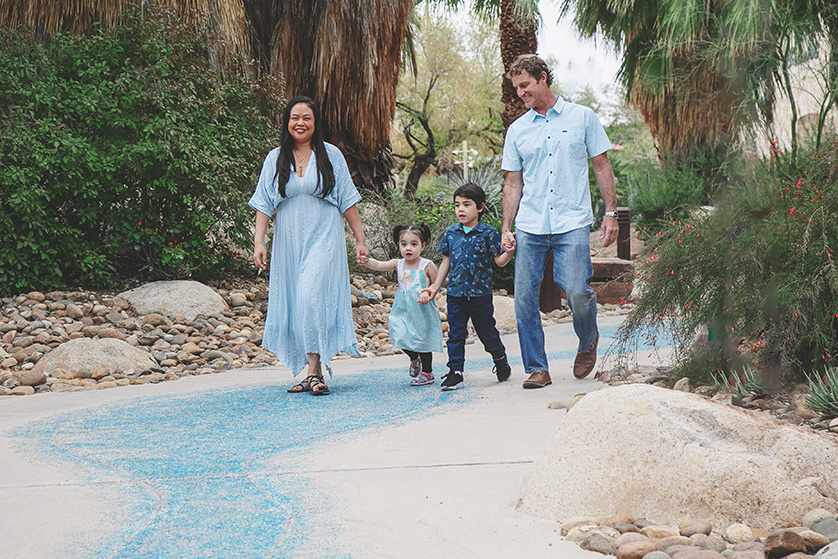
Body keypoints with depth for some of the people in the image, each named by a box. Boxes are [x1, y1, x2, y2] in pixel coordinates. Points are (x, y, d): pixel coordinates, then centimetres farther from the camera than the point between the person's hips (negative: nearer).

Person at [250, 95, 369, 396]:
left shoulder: (330, 155, 3)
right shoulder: (275, 159, 8)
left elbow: (347, 200, 5)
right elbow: (264, 203, 6)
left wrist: (360, 239, 2)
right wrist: (258, 242, -4)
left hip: (323, 239, -3)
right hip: (289, 242, 3)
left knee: (312, 300, -17)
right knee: (294, 306, 3)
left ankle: (314, 371, -14)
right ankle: (310, 373, 10)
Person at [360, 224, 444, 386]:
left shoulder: (427, 266, -9)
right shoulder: (398, 264, 1)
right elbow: (379, 265, -11)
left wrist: (428, 294, -22)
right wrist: (366, 261, -32)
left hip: (422, 309, -4)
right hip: (403, 309, 4)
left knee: (423, 339, 4)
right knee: (401, 336, -3)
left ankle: (427, 372, 22)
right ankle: (414, 359, 30)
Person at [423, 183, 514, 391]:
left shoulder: (488, 233, -5)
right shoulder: (451, 233, 6)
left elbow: (499, 261, -5)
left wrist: (509, 251, -25)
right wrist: (436, 286, 13)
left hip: (480, 293, -3)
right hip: (456, 293, 3)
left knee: (487, 332, 9)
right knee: (455, 333, 1)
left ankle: (501, 361, 33)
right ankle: (455, 373, 5)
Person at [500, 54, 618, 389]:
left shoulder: (582, 117, 6)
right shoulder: (517, 130, 11)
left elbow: (602, 166, 9)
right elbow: (512, 183, 13)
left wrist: (611, 213, 3)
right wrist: (507, 228, 6)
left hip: (572, 223, -3)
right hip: (529, 227, 3)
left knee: (577, 293, -11)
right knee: (524, 300, -2)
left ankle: (588, 342, 20)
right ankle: (536, 368, 10)